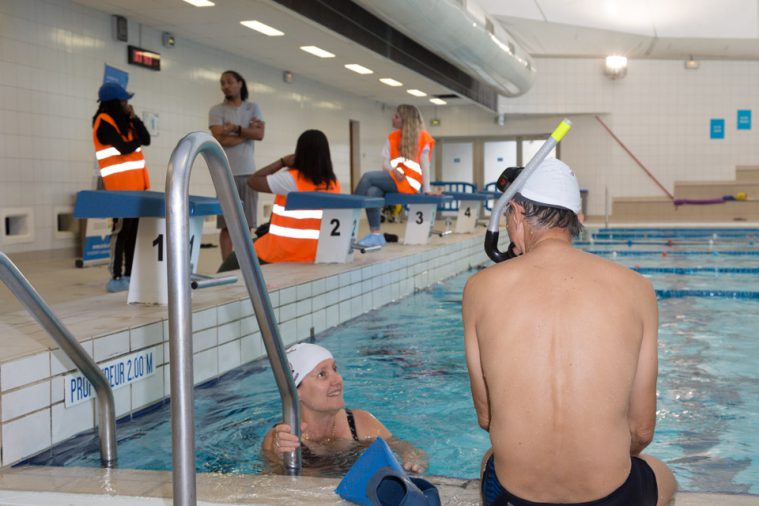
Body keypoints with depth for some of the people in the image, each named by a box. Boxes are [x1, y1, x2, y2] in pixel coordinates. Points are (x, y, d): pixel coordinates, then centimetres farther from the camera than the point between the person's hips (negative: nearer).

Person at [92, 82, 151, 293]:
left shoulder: (123, 120, 16)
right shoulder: (104, 123, -9)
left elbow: (146, 140, 9)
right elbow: (124, 148, -17)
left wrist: (134, 119, -1)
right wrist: (137, 139, 2)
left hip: (136, 182, 8)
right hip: (120, 184, -8)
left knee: (133, 228, 7)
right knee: (122, 229, -9)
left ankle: (129, 274, 12)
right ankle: (116, 278, -8)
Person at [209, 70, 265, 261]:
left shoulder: (253, 107, 12)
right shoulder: (216, 110, 4)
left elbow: (260, 134, -2)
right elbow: (221, 140, -9)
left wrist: (236, 128, -10)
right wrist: (248, 131, -4)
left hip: (248, 172, 3)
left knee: (246, 224, 4)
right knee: (227, 224, -3)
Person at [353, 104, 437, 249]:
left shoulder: (422, 137, 3)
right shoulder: (392, 137, 17)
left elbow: (424, 164, 0)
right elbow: (385, 162, 9)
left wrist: (426, 189, -5)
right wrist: (393, 170, -14)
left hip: (409, 182, -5)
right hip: (393, 179, 5)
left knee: (368, 177, -25)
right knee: (372, 191, -30)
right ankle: (375, 235, -31)